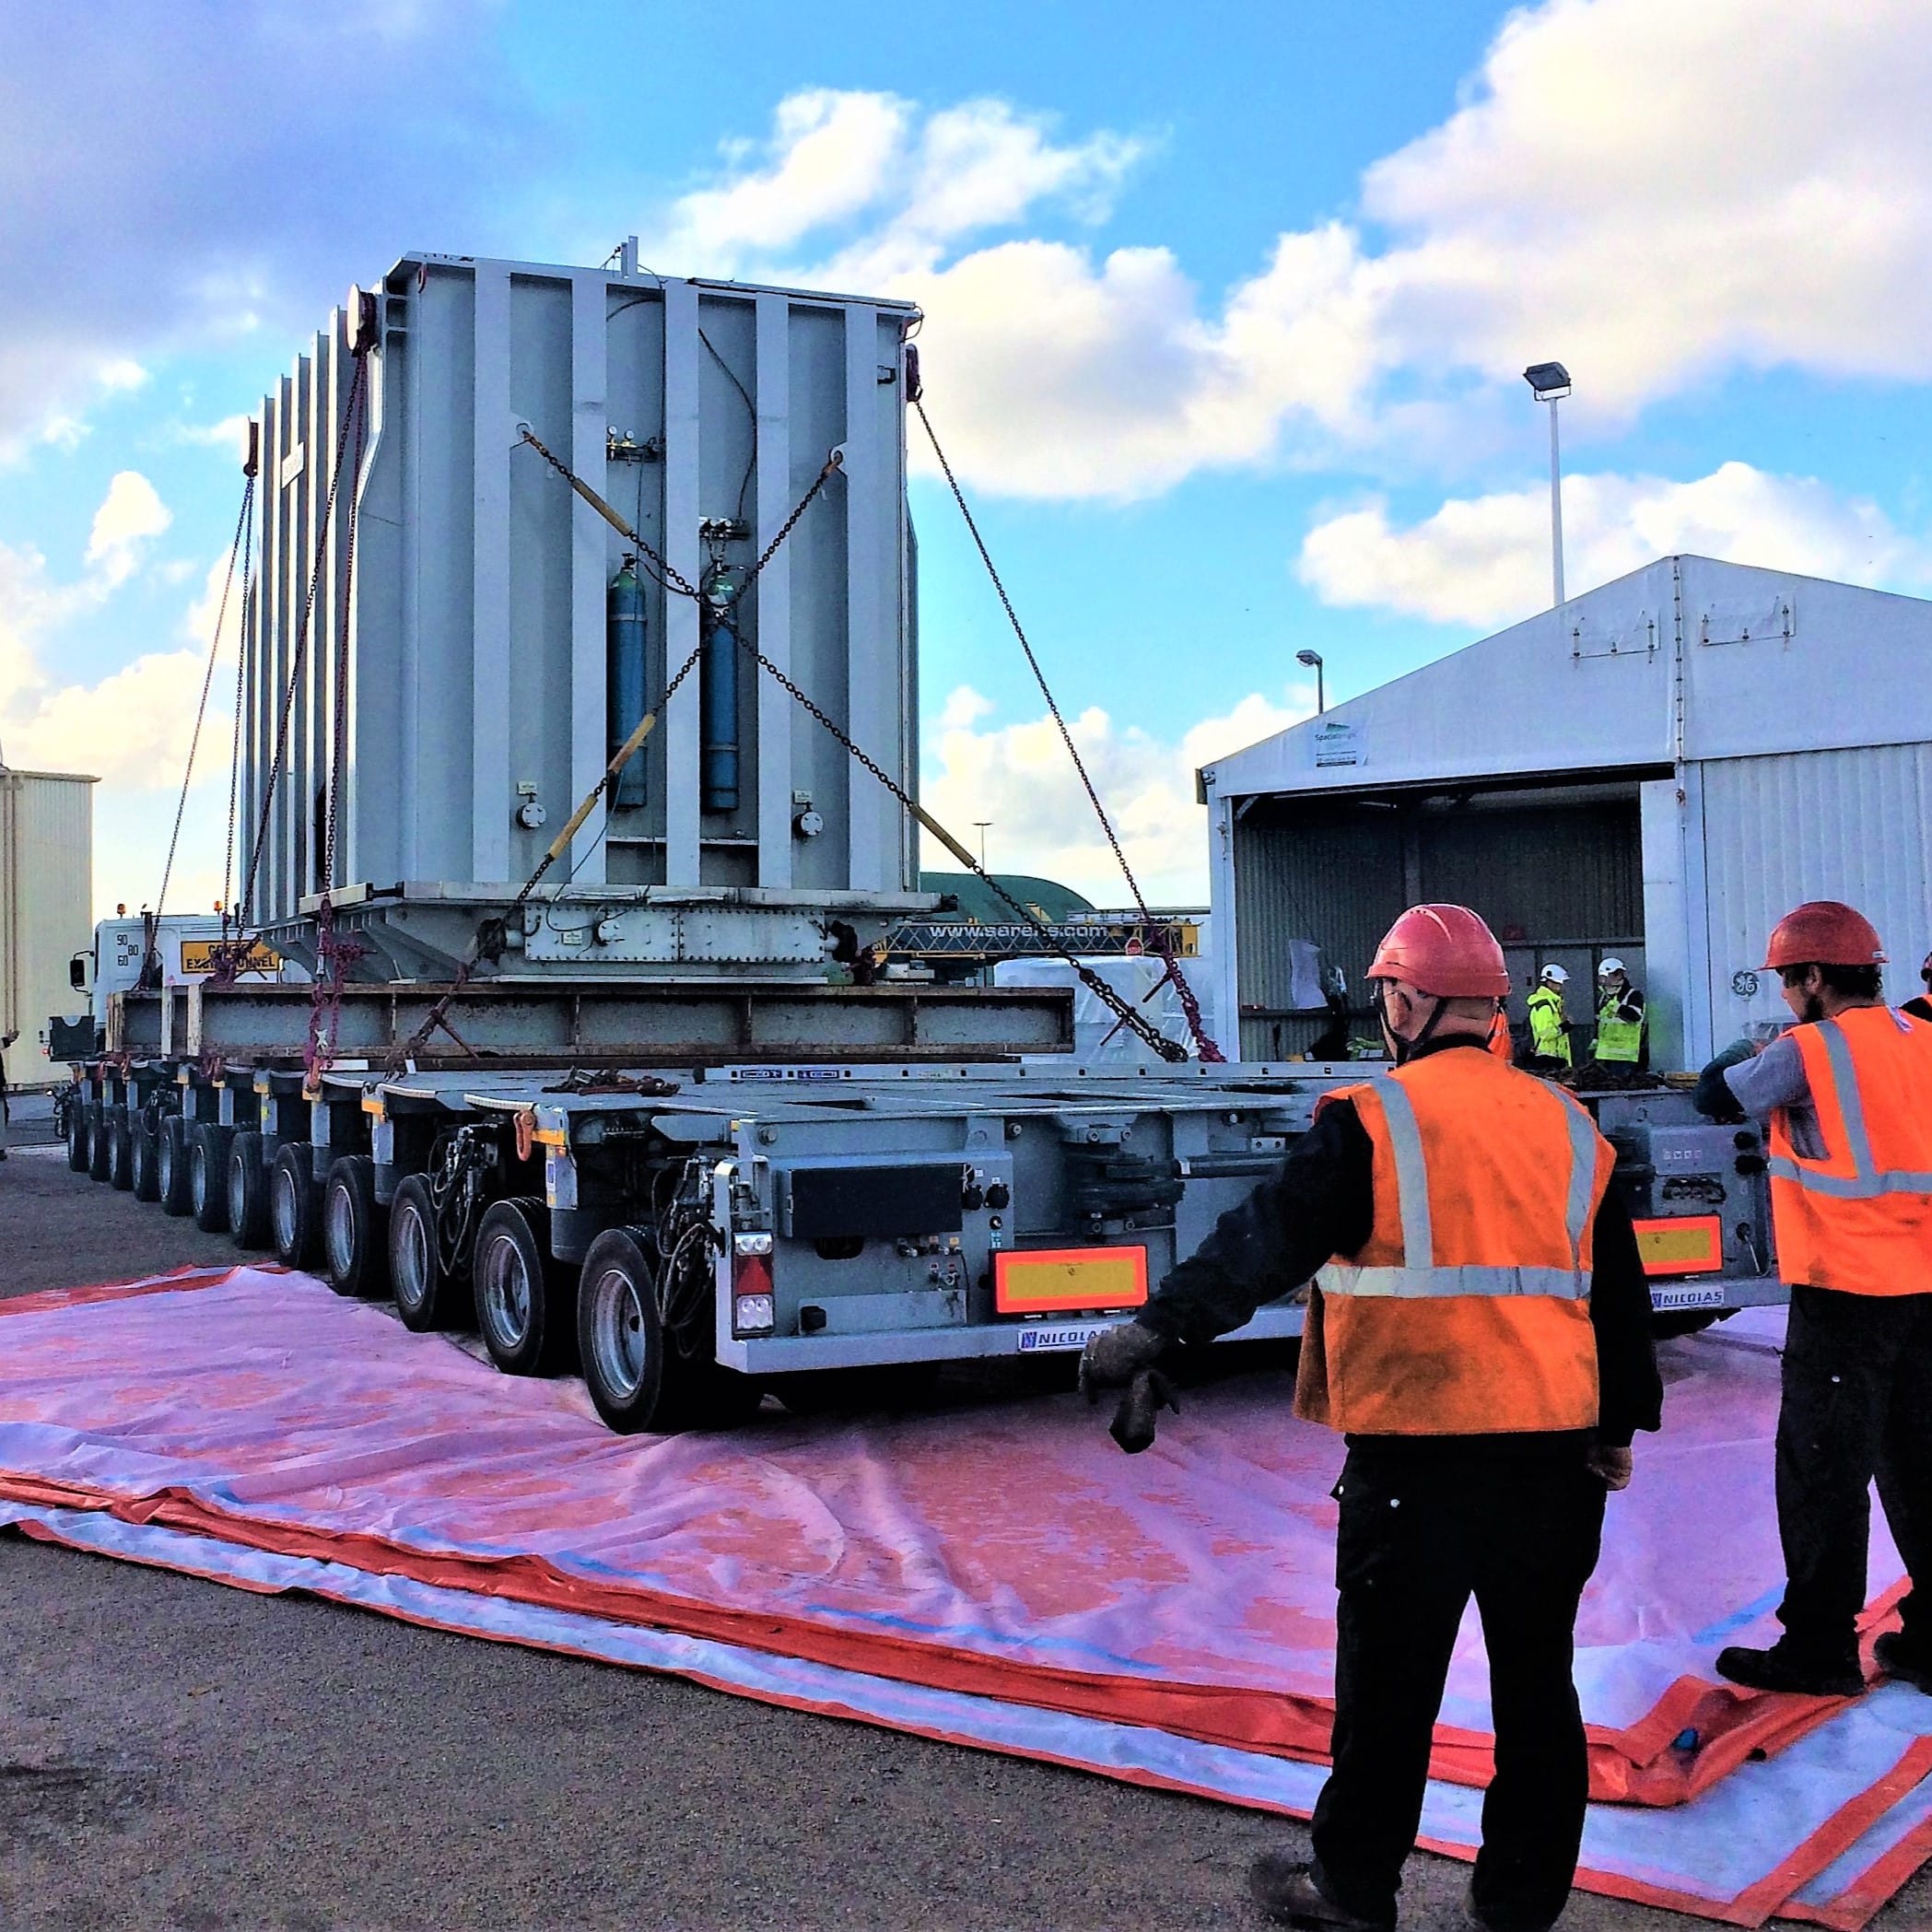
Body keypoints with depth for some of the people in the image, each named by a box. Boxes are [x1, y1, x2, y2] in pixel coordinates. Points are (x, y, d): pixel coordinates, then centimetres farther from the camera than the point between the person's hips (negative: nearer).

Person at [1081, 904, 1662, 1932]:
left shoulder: (1373, 1118, -8)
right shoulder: (1568, 1124, 10)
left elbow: (1268, 1237, -19)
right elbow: (1619, 1294, 17)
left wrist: (1161, 1326, -22)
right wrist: (1619, 1425, 26)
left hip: (1416, 1447, -5)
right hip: (1555, 1449, 5)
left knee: (1390, 1678, 8)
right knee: (1536, 1676, 15)